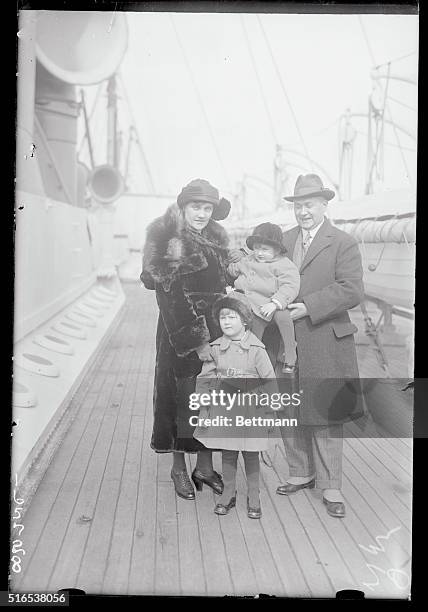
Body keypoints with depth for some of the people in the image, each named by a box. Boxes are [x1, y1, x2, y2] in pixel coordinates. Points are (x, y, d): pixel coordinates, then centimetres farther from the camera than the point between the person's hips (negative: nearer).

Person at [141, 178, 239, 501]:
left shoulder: (215, 241, 12)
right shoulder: (171, 244, -10)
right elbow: (174, 299, -15)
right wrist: (198, 342, -17)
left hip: (213, 333, 6)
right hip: (181, 337, -6)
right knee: (184, 399, 4)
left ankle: (205, 467, 24)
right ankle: (179, 470, 20)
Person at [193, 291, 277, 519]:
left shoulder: (256, 348, -7)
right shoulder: (215, 348, 0)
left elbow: (269, 380, -3)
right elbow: (204, 380, 5)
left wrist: (266, 405, -8)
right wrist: (203, 410, 3)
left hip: (249, 410, -2)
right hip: (222, 410, 2)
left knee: (251, 456, 8)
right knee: (227, 454, 12)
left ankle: (253, 498, 26)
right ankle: (228, 494, 30)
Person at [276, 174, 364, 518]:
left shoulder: (343, 244, -3)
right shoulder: (283, 241, 12)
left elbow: (352, 291, -13)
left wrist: (307, 307, -19)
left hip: (325, 345, -4)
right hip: (285, 343, 5)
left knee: (325, 415, 4)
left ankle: (330, 486, 19)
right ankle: (302, 473, 31)